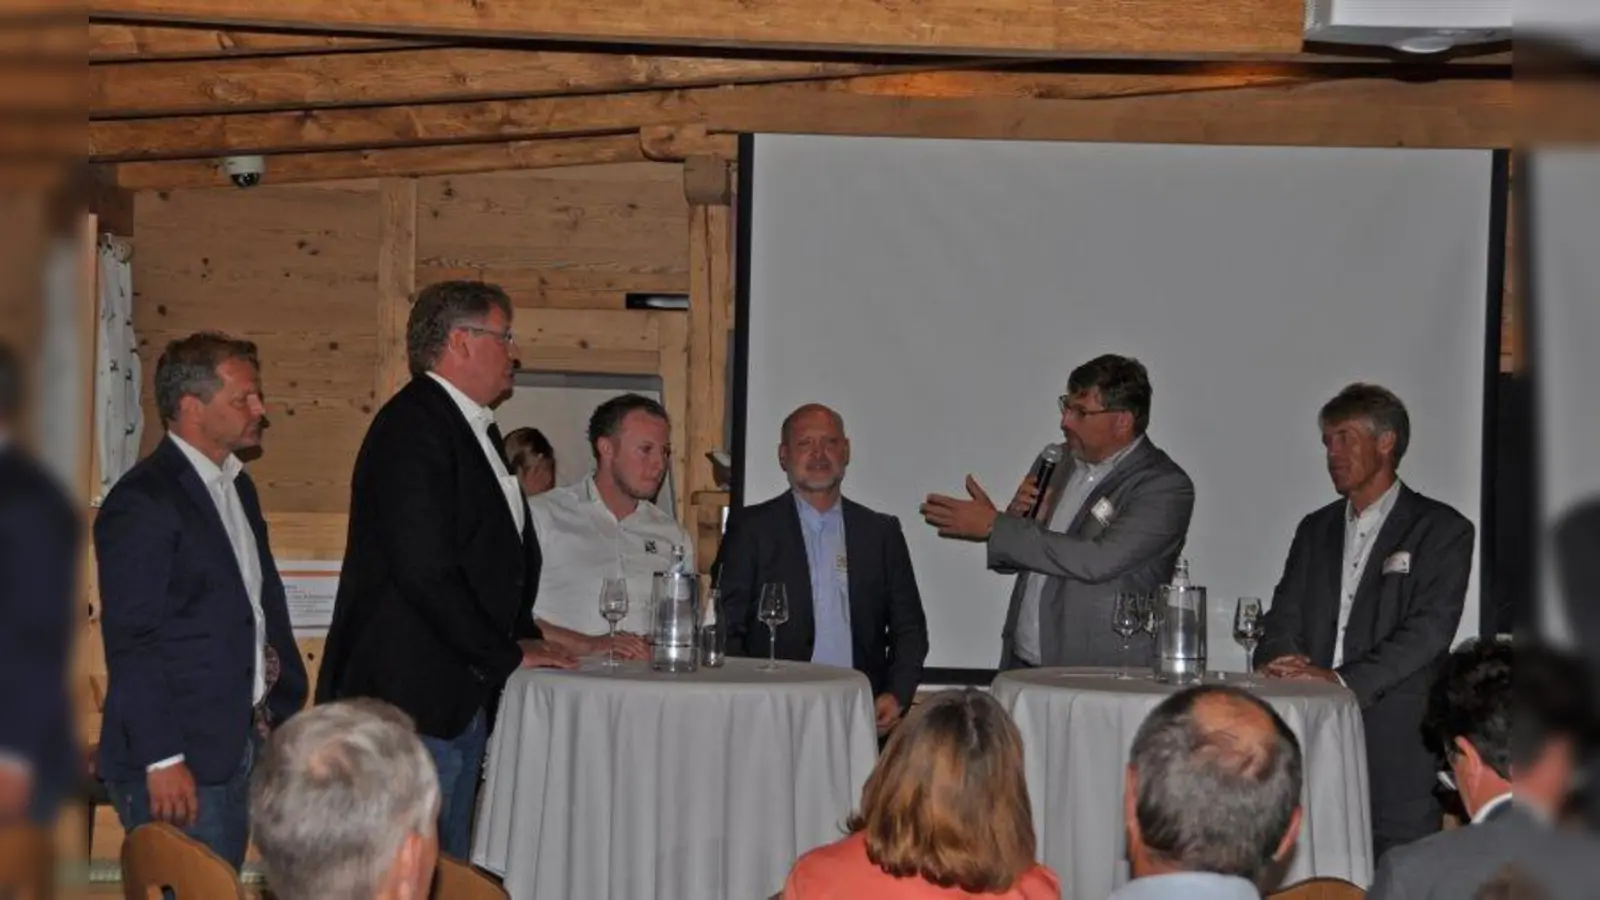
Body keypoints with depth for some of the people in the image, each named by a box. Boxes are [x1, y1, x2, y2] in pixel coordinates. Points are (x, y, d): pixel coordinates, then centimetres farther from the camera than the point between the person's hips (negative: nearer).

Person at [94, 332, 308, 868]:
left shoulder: (236, 486, 15)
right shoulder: (142, 502, -13)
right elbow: (130, 641, -17)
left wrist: (283, 712, 13)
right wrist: (163, 760, -20)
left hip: (241, 749, 9)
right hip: (177, 764, -9)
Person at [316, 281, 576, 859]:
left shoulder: (476, 428, 17)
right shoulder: (414, 428, -15)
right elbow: (425, 571, -22)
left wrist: (524, 637, 9)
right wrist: (507, 657, -13)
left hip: (461, 695, 10)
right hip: (410, 699, -10)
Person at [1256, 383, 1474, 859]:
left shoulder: (1442, 530, 1)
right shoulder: (1315, 529, 20)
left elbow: (1429, 629, -10)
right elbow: (1283, 619, 14)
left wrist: (1339, 679, -20)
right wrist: (1281, 662, -11)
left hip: (1397, 747, -4)